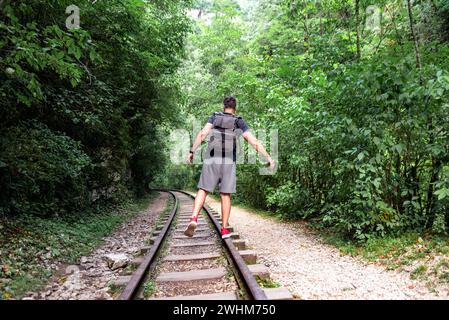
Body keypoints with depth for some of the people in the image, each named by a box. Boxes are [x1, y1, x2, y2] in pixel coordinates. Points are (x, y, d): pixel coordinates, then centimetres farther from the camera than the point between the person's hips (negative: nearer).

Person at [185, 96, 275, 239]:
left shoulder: (215, 116, 12)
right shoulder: (239, 122, 10)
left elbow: (202, 133, -3)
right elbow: (254, 142, 0)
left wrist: (192, 151, 0)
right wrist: (268, 157, 4)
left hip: (211, 160, 0)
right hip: (228, 162, 0)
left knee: (203, 191, 3)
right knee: (225, 195, 6)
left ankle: (193, 219, -18)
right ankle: (224, 229, 6)